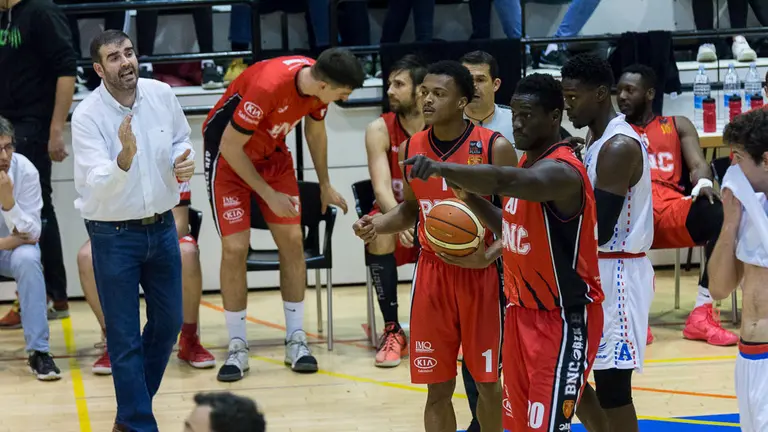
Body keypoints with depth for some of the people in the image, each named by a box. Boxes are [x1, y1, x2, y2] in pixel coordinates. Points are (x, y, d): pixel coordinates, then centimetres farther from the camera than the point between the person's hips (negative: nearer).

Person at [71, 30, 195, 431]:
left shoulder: (162, 94, -5)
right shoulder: (86, 116, -19)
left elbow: (180, 138, 13)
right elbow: (97, 185, -27)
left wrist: (183, 159, -10)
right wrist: (125, 157, -46)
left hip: (162, 227, 5)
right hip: (114, 235, -5)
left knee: (168, 323, 16)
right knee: (125, 338, -1)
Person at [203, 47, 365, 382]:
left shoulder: (319, 81, -16)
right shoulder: (268, 86, -37)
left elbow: (315, 131, 7)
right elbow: (230, 147, -27)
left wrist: (325, 186, 14)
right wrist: (269, 195, -21)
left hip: (272, 154, 6)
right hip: (230, 156, -6)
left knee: (292, 239, -2)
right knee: (235, 247, -12)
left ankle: (296, 341, 6)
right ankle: (237, 348, -1)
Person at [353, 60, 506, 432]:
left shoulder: (495, 147, -12)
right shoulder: (411, 149, 2)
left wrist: (490, 255, -23)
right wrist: (377, 224, -4)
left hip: (481, 273, -3)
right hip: (432, 273, 3)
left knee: (487, 382, 8)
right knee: (438, 388, 5)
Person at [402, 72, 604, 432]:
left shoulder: (561, 171, -23)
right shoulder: (527, 163, 8)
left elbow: (507, 181, -44)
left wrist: (442, 168, -57)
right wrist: (471, 198, 4)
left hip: (564, 319, -9)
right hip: (522, 311, 9)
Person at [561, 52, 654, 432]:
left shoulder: (619, 146, -19)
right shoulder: (596, 138, 12)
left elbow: (600, 230, -23)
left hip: (617, 274, -10)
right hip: (594, 269, 10)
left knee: (611, 386, -5)